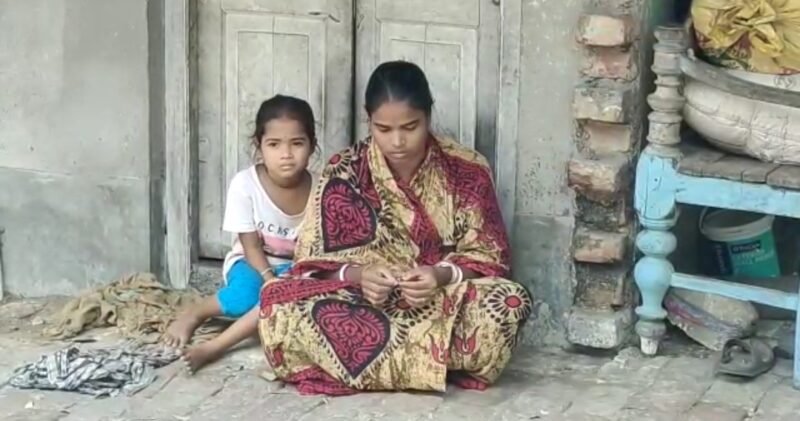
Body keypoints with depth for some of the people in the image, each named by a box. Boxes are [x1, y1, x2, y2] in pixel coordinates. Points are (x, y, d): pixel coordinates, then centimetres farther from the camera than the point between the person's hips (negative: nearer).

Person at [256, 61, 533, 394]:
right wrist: (357, 275, -26)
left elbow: (488, 255, -2)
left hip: (444, 302, 0)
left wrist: (441, 275, -24)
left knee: (510, 302, -33)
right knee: (277, 301, -28)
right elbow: (313, 259, -4)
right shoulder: (345, 173, -5)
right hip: (363, 304, 0)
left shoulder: (466, 171, -5)